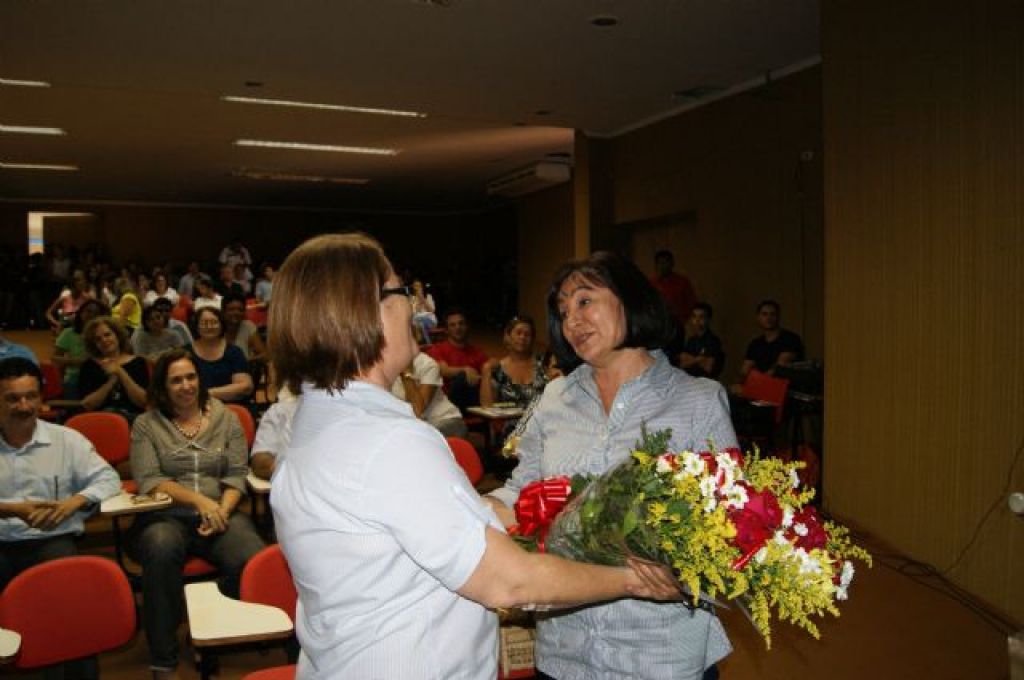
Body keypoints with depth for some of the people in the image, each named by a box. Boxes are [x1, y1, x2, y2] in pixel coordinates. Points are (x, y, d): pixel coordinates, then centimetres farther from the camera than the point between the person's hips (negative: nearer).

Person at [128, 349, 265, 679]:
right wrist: (198, 500, -14)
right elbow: (148, 480, -1)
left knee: (254, 559, -31)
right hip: (165, 515, -1)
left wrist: (222, 510, -12)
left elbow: (236, 475, 8)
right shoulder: (146, 424, 11)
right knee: (161, 548, -38)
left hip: (220, 512, 1)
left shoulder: (226, 419, 15)